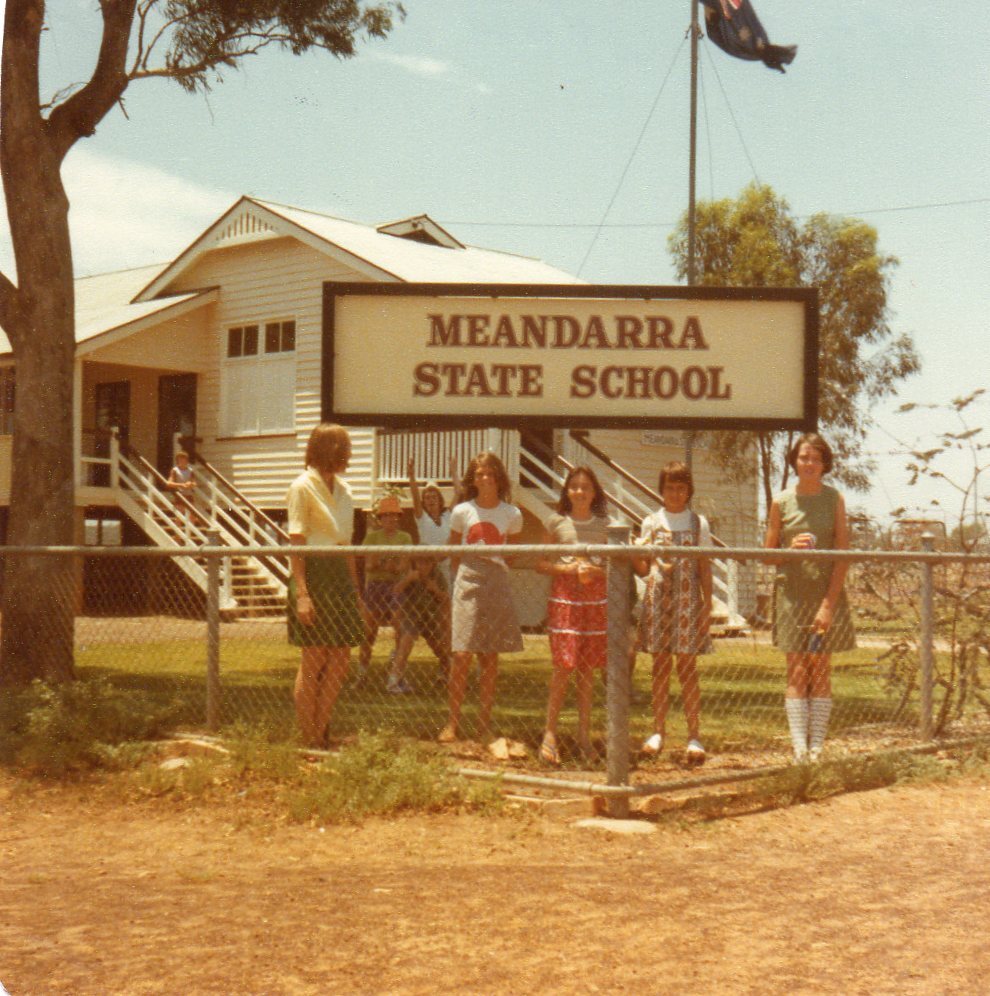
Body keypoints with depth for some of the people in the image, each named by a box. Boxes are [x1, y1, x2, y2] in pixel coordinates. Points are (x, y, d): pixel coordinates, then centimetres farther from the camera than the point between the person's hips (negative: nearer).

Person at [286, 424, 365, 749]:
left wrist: (356, 591, 16)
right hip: (313, 572, -8)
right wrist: (302, 593, -20)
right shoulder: (302, 487, -7)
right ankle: (309, 741, 6)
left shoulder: (342, 488, 15)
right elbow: (296, 545, -13)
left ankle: (321, 733, 14)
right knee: (314, 661, -3)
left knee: (340, 660, 5)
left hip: (340, 575, 8)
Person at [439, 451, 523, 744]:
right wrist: (463, 577, 8)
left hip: (497, 586, 1)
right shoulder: (462, 512, 1)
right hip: (468, 584, -1)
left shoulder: (512, 515, 3)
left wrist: (494, 573, 9)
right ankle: (452, 723, -2)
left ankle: (484, 725, 12)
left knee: (490, 659, 4)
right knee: (462, 655, -9)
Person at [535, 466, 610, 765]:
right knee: (564, 665, -9)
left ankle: (584, 732, 12)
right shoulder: (556, 523, 3)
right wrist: (568, 568, -11)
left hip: (596, 597, 2)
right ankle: (550, 732, -3)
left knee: (587, 667, 4)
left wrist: (596, 571, -9)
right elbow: (541, 564, 4)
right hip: (564, 595, -2)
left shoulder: (604, 525, 8)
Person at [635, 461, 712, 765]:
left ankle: (694, 734, 1)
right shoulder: (651, 523, 9)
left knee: (687, 666, -3)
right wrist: (633, 556, -12)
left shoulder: (698, 523, 5)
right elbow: (643, 570, 10)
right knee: (660, 665, 4)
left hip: (687, 600, -2)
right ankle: (658, 731, 12)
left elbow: (704, 569, 5)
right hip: (657, 599, 2)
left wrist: (707, 606, -2)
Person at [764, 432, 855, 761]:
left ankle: (817, 747, 5)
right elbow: (768, 556, 7)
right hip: (792, 594, 0)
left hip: (826, 594, 0)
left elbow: (843, 555, -3)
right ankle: (798, 747, -5)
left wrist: (829, 604, -11)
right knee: (797, 672, -3)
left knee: (821, 672, 3)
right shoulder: (781, 502, 3)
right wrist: (791, 549, -15)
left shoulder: (834, 499, 2)